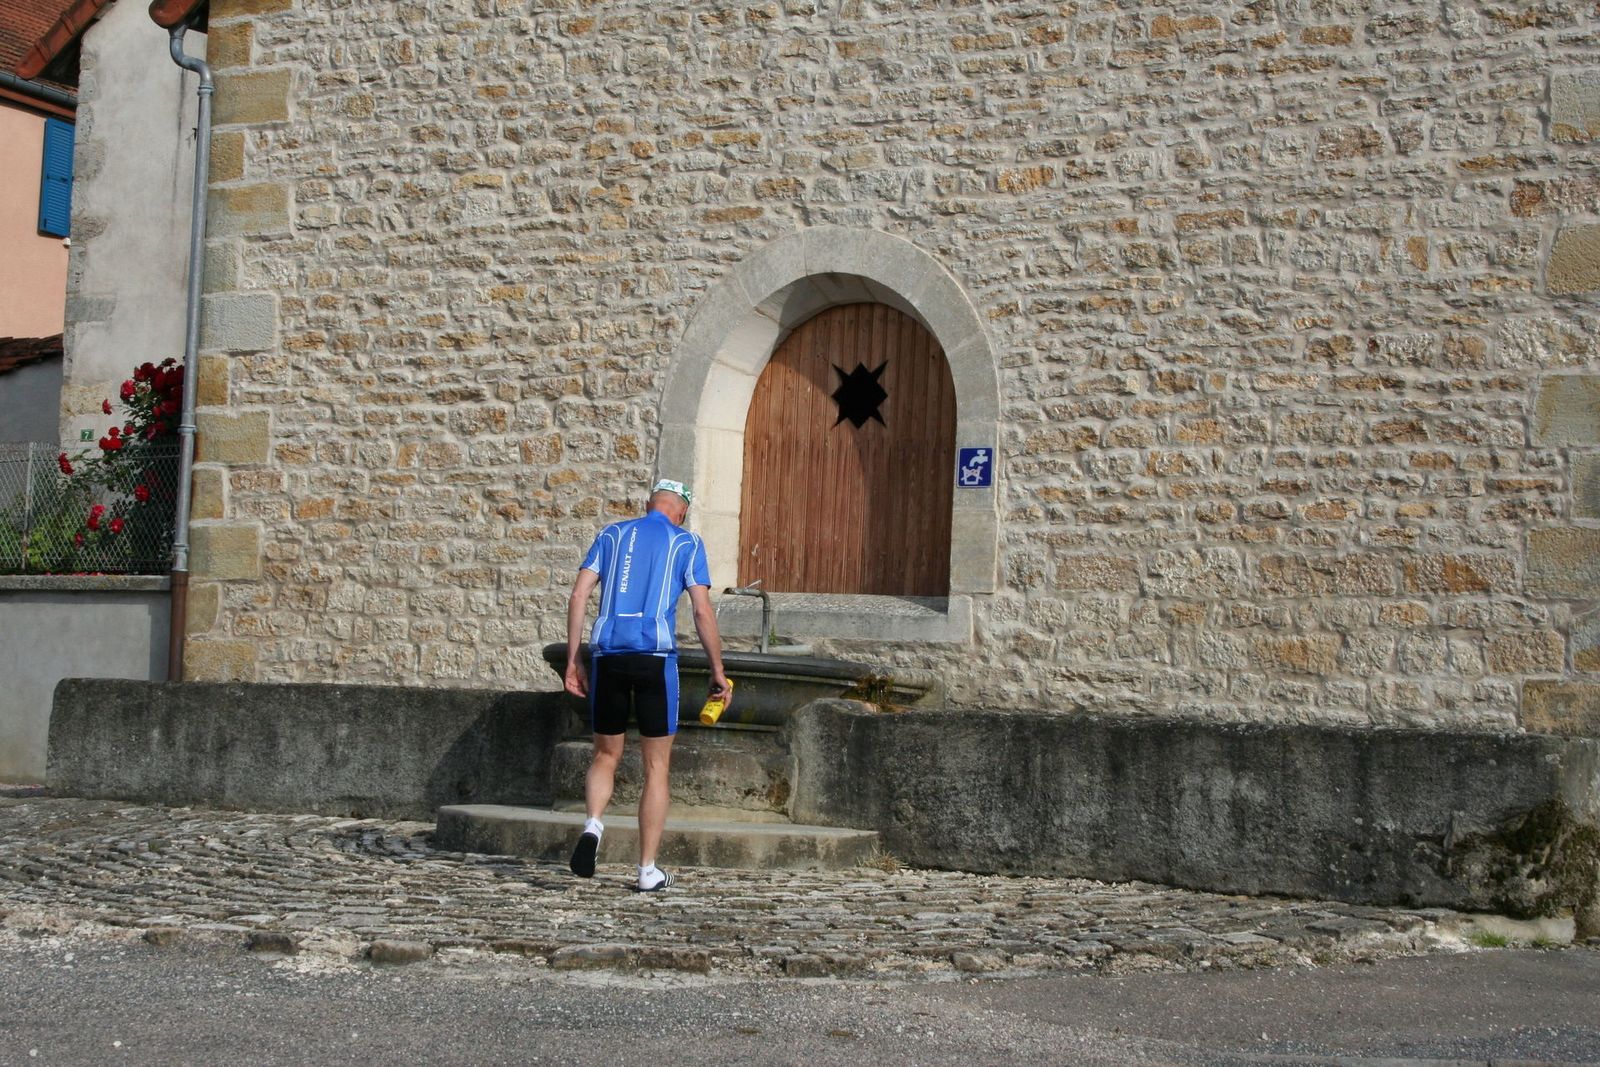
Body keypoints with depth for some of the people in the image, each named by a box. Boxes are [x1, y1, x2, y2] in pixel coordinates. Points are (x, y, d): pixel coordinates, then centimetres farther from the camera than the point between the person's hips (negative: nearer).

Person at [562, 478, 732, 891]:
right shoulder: (687, 543, 8)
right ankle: (648, 871, 7)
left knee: (606, 755, 18)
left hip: (607, 655, 3)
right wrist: (718, 671, 6)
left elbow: (578, 596, 7)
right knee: (656, 766, 7)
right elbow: (703, 612, -1)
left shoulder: (612, 534, 15)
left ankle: (592, 825, -10)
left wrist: (573, 659, 10)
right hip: (656, 656, -2)